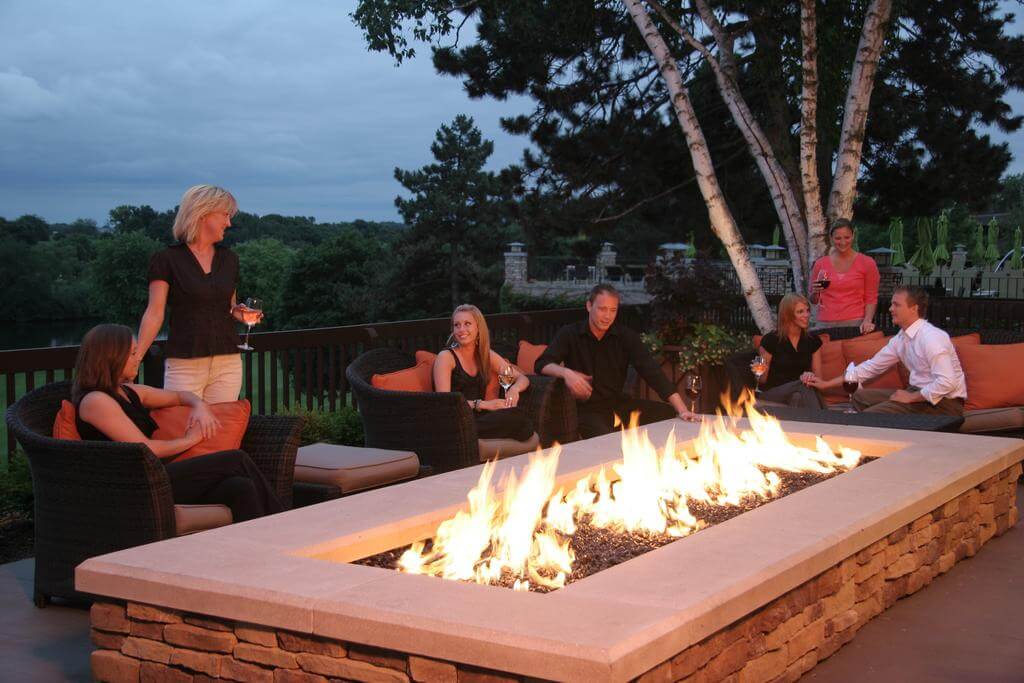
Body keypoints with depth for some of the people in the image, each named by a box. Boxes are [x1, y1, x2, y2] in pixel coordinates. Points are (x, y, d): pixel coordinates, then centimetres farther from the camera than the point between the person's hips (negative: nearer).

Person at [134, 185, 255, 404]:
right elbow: (155, 313, -7)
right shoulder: (167, 260, -3)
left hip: (228, 363, 4)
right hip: (184, 366, -4)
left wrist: (237, 312, -1)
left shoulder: (229, 259, 11)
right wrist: (134, 359, -17)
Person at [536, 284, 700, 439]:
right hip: (586, 409, -4)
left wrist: (682, 410, -17)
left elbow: (652, 372, -6)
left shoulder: (626, 336, 1)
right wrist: (565, 372, -36)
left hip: (619, 404, 4)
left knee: (671, 414, -9)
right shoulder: (569, 335, -3)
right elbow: (542, 364, -12)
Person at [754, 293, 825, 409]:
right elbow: (762, 379, 3)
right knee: (802, 388, -34)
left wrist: (811, 376, -10)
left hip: (805, 391, 3)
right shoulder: (770, 340, -2)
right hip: (773, 394, -3)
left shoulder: (813, 340, 9)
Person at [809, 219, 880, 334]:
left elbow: (871, 299, 3)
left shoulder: (867, 263, 4)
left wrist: (867, 321, -12)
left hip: (855, 324, -2)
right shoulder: (820, 264, 9)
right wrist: (815, 292, -5)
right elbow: (813, 300, 17)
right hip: (825, 324, 2)